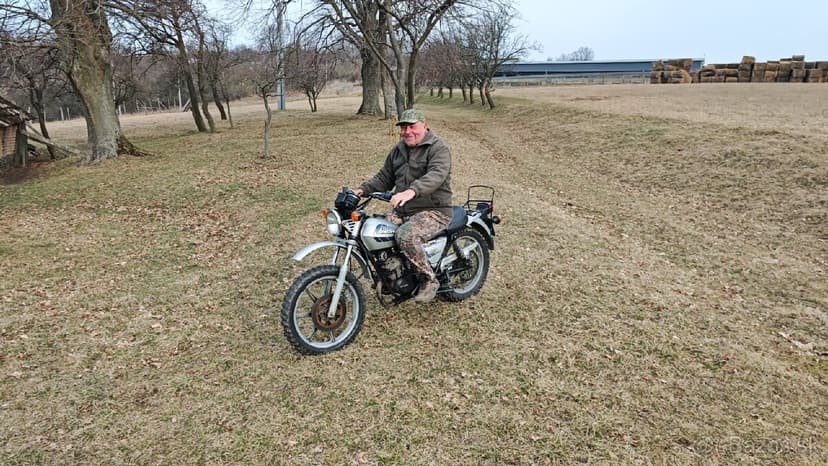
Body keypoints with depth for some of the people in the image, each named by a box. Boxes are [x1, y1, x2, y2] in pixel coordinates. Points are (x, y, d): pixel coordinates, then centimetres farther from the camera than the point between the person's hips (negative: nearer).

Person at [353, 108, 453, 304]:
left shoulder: (438, 148, -9)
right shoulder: (397, 150, 16)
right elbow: (384, 178, 22)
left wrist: (412, 191, -45)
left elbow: (436, 175, -28)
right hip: (402, 211, 8)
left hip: (434, 211, -8)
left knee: (405, 236, -34)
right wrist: (363, 189, 4)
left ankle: (429, 280, -13)